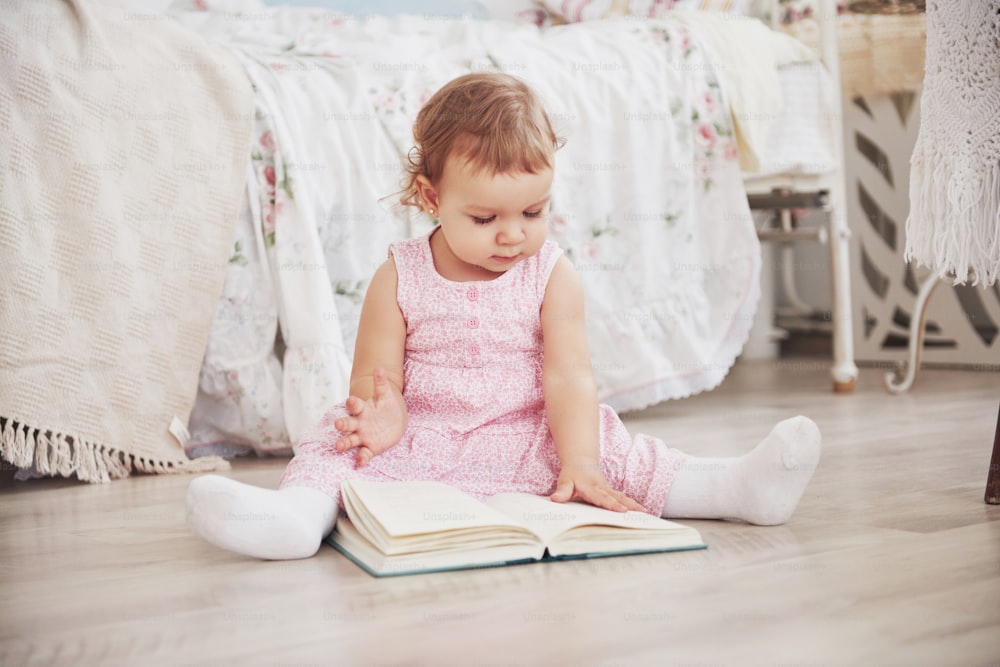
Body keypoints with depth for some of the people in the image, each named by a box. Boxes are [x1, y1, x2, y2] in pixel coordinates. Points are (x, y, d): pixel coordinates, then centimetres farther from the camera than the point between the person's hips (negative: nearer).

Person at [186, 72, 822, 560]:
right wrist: (382, 414, -29)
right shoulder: (399, 278, -4)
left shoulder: (553, 275, -3)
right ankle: (302, 510, -50)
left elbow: (568, 376, -12)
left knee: (607, 445, -19)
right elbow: (375, 379, -4)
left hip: (528, 445, 1)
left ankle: (735, 487, -23)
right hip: (418, 443, 0)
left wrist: (578, 464, -26)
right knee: (338, 441, -23)